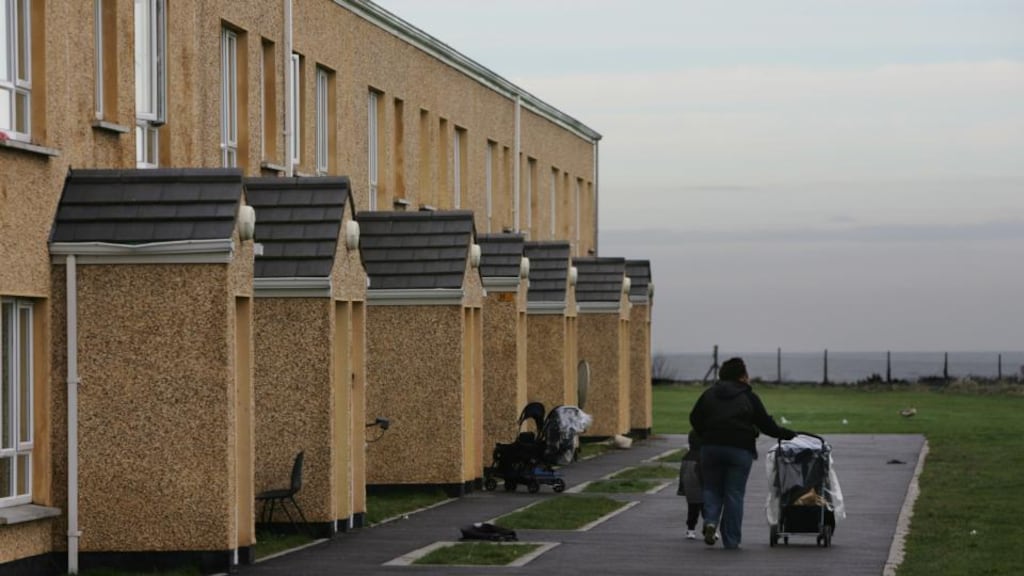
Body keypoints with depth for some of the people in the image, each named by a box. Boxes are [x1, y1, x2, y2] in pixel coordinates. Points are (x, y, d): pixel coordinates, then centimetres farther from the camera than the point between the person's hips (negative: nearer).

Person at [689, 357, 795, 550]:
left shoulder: (709, 394, 10)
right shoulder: (749, 397, 3)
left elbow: (695, 419, 6)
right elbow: (767, 425, 5)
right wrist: (786, 434, 19)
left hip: (711, 447, 2)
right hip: (740, 449, -2)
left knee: (712, 488, 15)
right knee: (734, 494, 4)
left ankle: (710, 521, -12)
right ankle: (731, 540, 4)